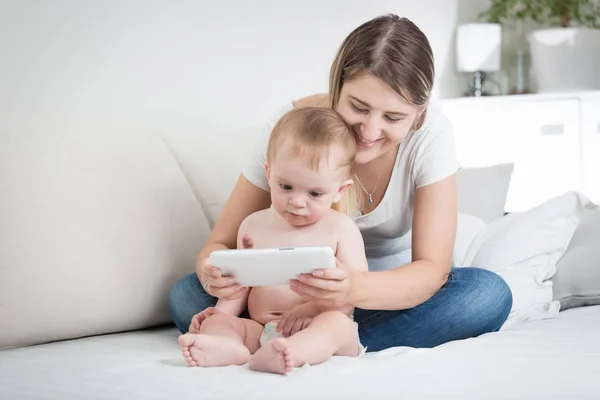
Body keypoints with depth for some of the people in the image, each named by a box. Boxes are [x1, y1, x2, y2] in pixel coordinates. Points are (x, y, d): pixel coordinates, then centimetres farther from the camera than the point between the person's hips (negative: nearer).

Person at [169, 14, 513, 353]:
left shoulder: (431, 134, -21)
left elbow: (432, 269, -26)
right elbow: (223, 243, -16)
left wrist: (358, 289, -49)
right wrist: (214, 272, -42)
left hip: (393, 292, 0)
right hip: (303, 291, 0)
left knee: (490, 294, -31)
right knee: (186, 297, -23)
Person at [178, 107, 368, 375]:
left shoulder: (341, 229, 2)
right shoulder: (254, 225, 13)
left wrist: (312, 310, -20)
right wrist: (221, 311, -1)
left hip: (317, 332, -4)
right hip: (259, 330, 4)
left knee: (336, 322, -33)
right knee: (216, 322, -16)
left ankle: (290, 354, -64)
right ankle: (228, 348, -52)